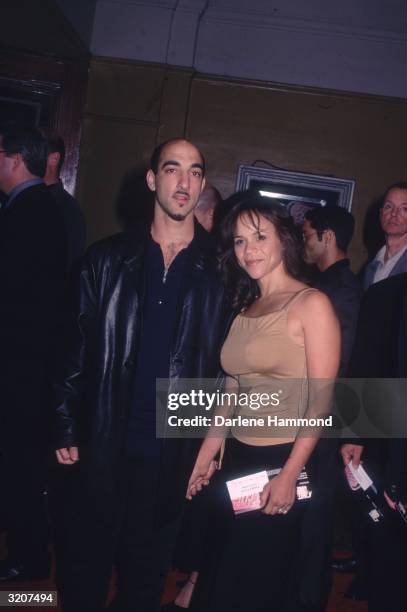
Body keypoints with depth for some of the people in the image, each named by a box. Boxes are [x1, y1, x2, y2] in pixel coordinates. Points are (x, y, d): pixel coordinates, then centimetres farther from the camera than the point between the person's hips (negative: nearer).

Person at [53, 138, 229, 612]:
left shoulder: (218, 271, -1)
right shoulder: (109, 259, 1)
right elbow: (77, 347, -1)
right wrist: (68, 428, -3)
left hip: (172, 452, 0)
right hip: (104, 446, 1)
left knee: (146, 572, 16)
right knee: (85, 562, 15)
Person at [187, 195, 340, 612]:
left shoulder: (311, 304, -10)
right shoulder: (244, 310, 11)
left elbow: (322, 400, -15)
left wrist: (290, 474, -19)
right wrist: (206, 455, 9)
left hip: (284, 463, -6)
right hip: (238, 458, 6)